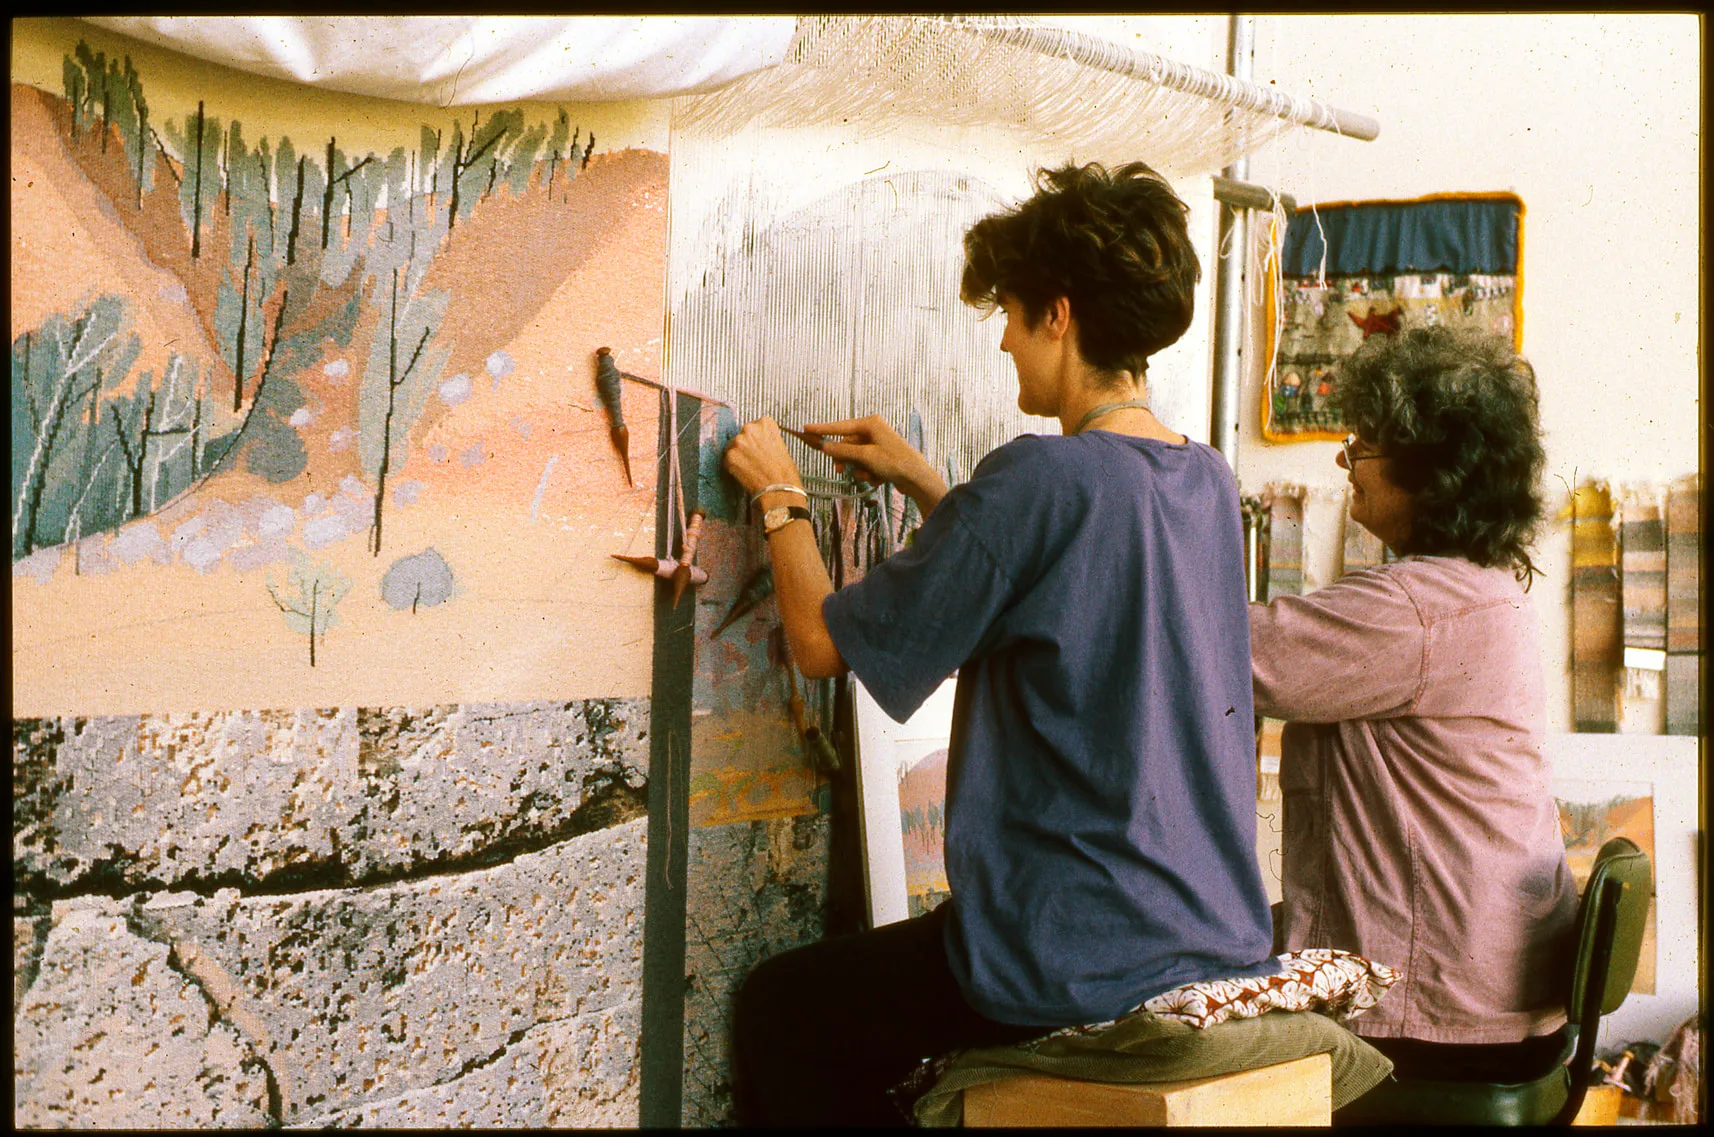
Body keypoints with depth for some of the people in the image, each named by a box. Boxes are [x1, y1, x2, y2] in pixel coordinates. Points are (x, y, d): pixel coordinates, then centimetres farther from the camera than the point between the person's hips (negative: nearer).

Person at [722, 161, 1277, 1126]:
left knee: (777, 1012, 13)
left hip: (1076, 968, -8)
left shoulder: (1041, 478, -19)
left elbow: (825, 643, -10)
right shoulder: (1210, 483, 5)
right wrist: (928, 485, 21)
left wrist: (780, 496, 7)